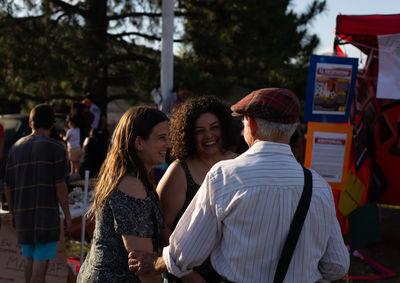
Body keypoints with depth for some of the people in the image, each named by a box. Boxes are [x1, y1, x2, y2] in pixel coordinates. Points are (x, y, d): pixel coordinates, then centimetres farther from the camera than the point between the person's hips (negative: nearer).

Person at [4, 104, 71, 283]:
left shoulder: (16, 148, 8)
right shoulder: (56, 148, -7)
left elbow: (8, 186, 9)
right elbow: (60, 185, -13)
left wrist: (13, 214, 19)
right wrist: (67, 215, -4)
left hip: (23, 214, 5)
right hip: (47, 214, -5)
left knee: (30, 258, 17)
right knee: (42, 260, -2)